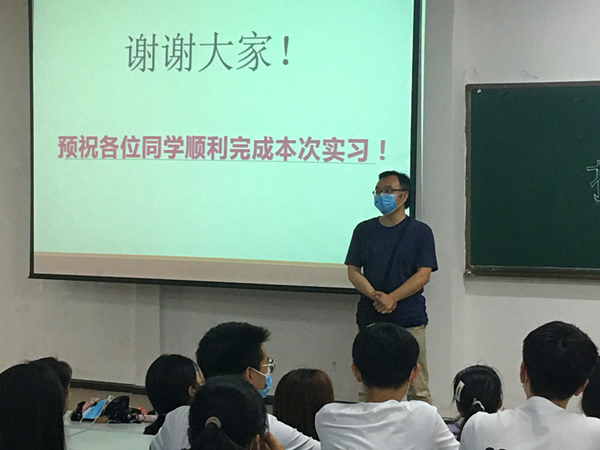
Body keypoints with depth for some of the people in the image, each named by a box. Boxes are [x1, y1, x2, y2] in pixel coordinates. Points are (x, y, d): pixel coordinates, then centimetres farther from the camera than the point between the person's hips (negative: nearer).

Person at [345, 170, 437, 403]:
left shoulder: (420, 231, 3)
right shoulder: (364, 230, 13)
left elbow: (423, 274, -4)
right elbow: (353, 270, 8)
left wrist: (391, 298, -17)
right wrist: (374, 295, -11)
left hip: (409, 320, -3)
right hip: (370, 318, 3)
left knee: (417, 389, -5)